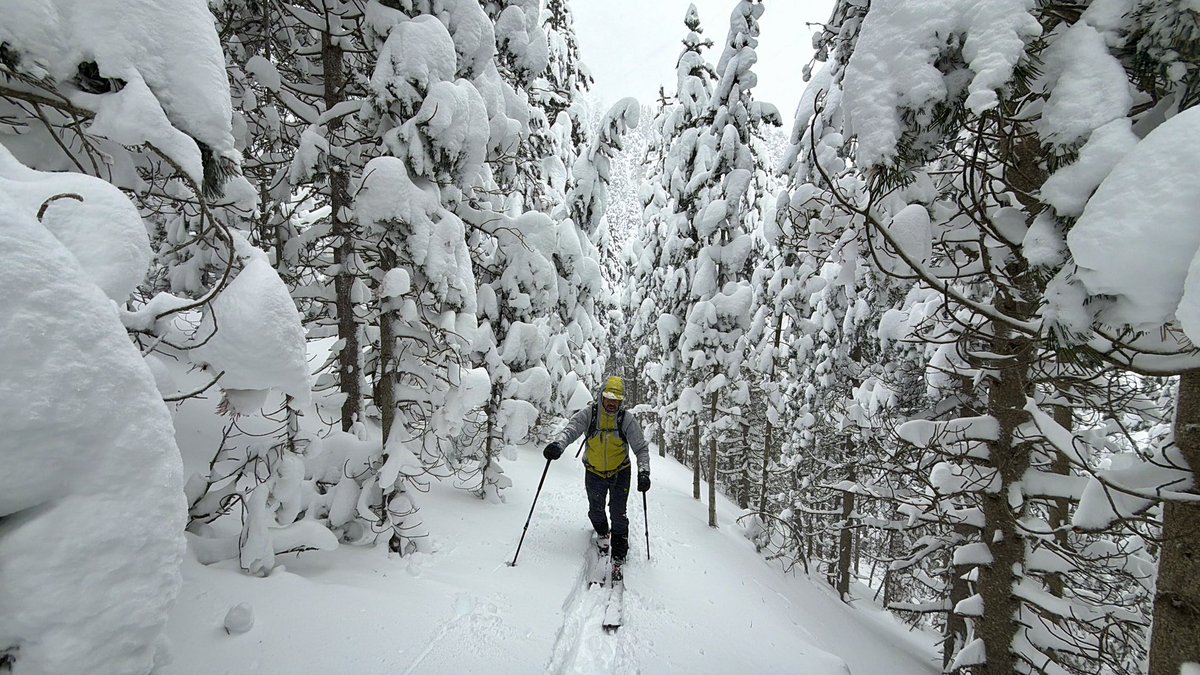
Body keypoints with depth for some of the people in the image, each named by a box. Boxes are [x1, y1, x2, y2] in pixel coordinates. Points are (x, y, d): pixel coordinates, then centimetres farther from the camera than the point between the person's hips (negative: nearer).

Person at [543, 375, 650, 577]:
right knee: (595, 511, 16)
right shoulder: (589, 414, -18)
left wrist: (643, 472, -28)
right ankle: (603, 534, 49)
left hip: (620, 472, -1)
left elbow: (641, 448, -14)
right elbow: (572, 428, -32)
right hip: (594, 473, 1)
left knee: (618, 514, -4)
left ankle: (619, 556, 13)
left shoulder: (627, 420, -17)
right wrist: (558, 444, -52)